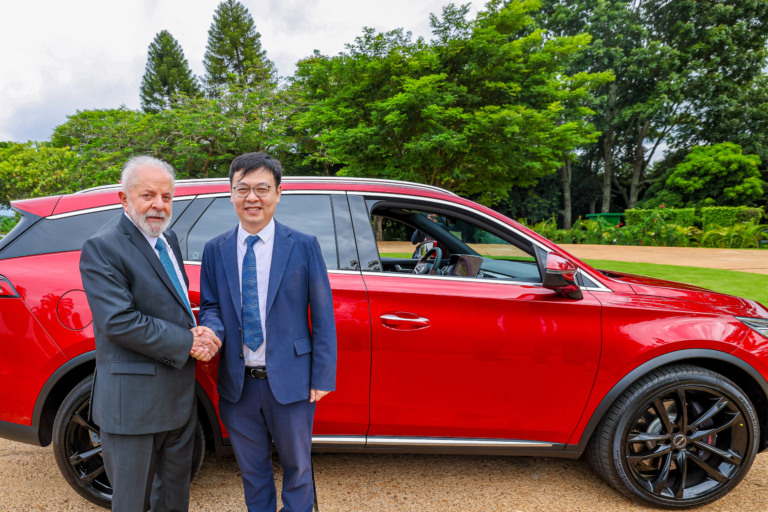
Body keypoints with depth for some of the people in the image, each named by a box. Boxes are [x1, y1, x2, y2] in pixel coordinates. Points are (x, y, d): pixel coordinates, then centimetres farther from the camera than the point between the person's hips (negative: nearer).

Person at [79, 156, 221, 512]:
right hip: (135, 401, -7)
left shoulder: (168, 240, 10)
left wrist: (199, 335, -5)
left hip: (179, 398, 7)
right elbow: (119, 322, -23)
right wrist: (188, 342, -18)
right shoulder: (102, 248, -14)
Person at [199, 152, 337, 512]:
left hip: (289, 382, -2)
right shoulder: (215, 249, 1)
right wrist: (212, 330, -18)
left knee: (296, 465, 19)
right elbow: (210, 305, 6)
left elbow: (322, 316, -7)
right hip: (238, 384, 3)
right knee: (252, 469, 22)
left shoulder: (304, 246, -8)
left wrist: (323, 376, -9)